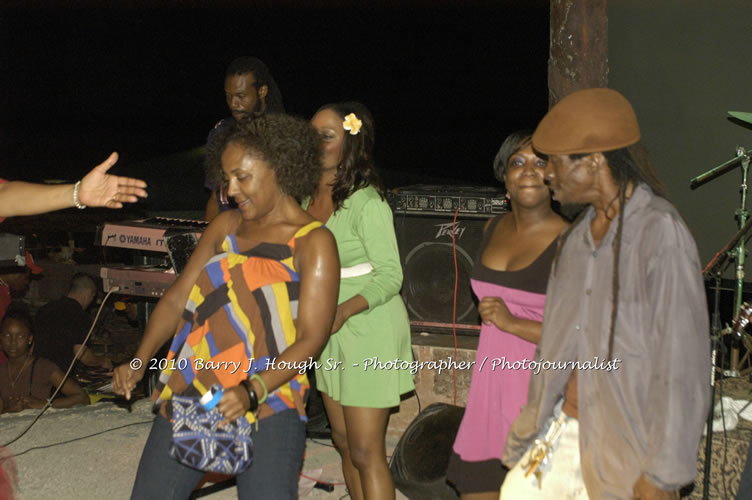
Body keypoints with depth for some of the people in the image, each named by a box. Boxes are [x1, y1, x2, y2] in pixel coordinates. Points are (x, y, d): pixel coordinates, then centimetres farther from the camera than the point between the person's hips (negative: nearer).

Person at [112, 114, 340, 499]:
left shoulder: (313, 243, -6)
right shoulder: (225, 226, 11)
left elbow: (311, 338, -12)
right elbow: (178, 298, 10)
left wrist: (253, 391, -24)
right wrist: (139, 362, -3)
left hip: (268, 404, -5)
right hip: (188, 395, 5)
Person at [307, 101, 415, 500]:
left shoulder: (366, 202, -18)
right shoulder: (309, 196, 4)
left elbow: (390, 275, -19)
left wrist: (344, 310, -31)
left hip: (369, 331, -8)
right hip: (330, 332, 8)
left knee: (366, 452, -3)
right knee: (343, 442, 17)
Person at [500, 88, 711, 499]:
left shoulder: (660, 233, -17)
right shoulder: (577, 237, 7)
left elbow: (681, 363, -18)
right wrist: (534, 427, 15)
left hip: (623, 452, -7)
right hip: (561, 433, 7)